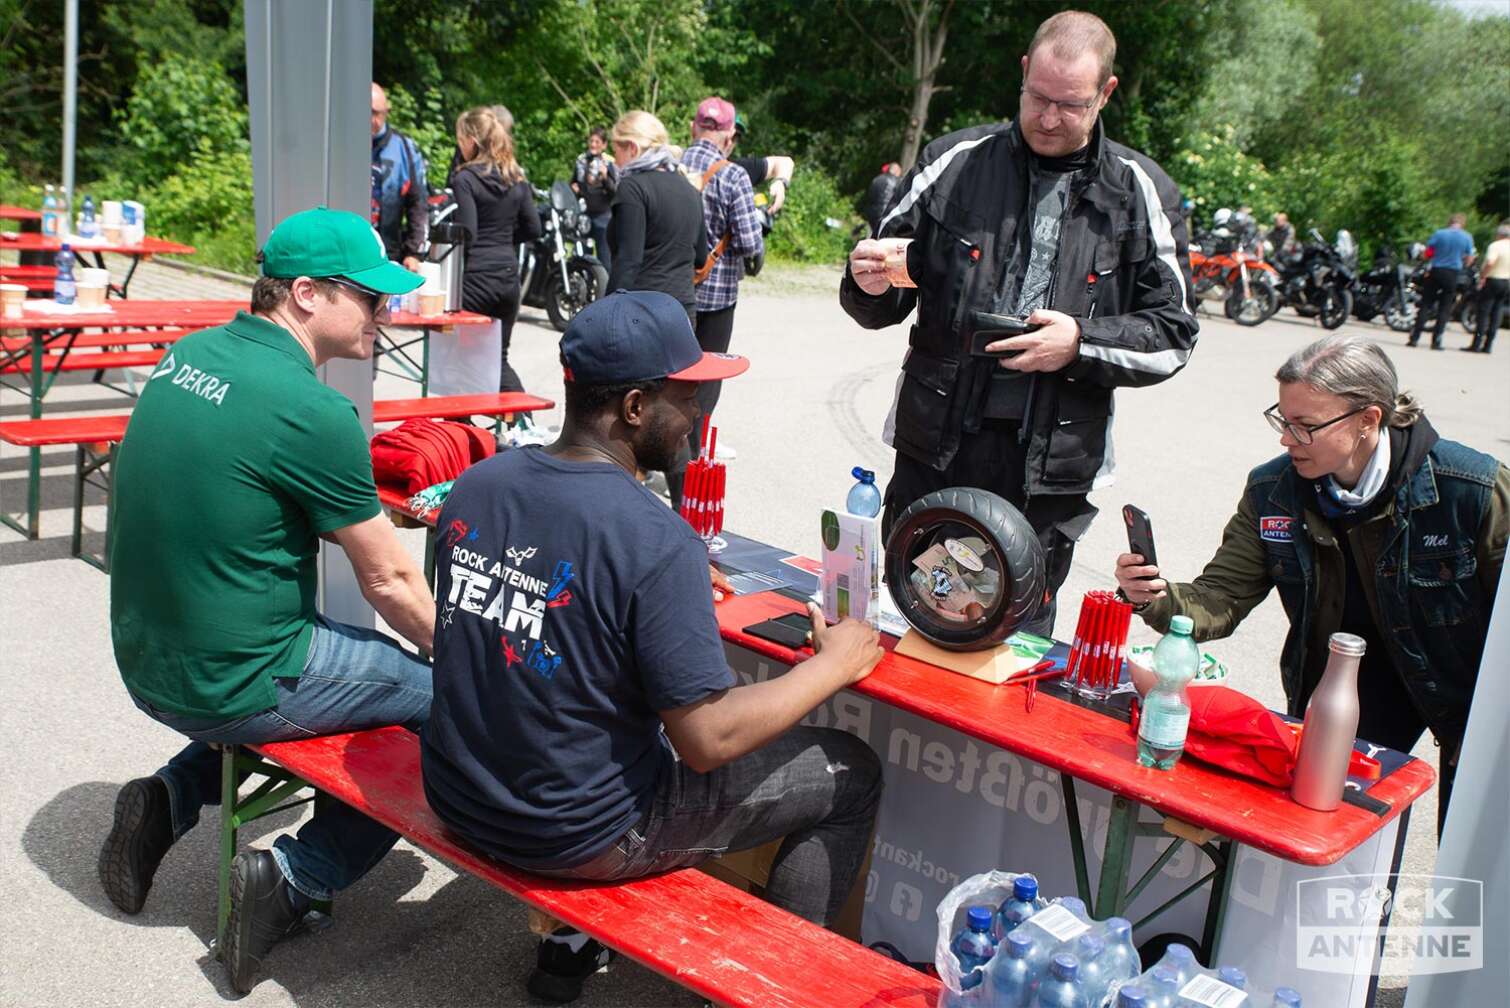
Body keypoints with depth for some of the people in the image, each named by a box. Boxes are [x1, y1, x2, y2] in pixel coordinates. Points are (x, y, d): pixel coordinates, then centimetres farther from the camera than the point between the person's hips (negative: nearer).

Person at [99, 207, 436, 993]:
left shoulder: (189, 354, 2)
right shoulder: (313, 412, -23)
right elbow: (389, 582, -13)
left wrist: (368, 513, 17)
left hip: (147, 662, 8)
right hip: (230, 687, -8)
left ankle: (172, 795, 19)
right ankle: (294, 878, 1)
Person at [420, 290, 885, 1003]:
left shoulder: (476, 483, -5)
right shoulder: (657, 542, -26)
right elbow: (708, 740, -23)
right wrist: (835, 665, -8)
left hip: (458, 797, 7)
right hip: (574, 833, -7)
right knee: (850, 775, 7)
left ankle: (570, 942, 35)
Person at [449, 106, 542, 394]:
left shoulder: (465, 178, -10)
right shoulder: (517, 178, 8)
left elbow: (466, 234, -16)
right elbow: (533, 229, 9)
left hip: (475, 276, -6)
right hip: (509, 275, 6)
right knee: (498, 356, 16)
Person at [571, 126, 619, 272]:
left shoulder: (610, 163, -3)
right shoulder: (580, 160, 10)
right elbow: (573, 182, 25)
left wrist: (605, 177, -23)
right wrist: (573, 188, 3)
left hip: (602, 215, -5)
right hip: (583, 214, 5)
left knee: (604, 256, -3)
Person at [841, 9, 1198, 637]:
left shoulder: (1140, 194, 2)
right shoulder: (955, 163, 4)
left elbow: (1172, 336, 3)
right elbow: (884, 302, 9)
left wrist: (1081, 344, -14)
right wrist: (872, 285, -14)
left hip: (1051, 470, -1)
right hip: (935, 450, 1)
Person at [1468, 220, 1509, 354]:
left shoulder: (1495, 246, -13)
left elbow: (1490, 262, -28)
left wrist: (1482, 276, -17)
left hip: (1492, 281, -6)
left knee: (1483, 313, -3)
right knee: (1496, 314, 9)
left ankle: (1476, 345, -6)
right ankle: (1488, 345, 8)